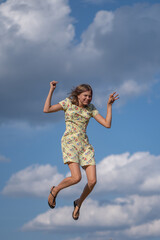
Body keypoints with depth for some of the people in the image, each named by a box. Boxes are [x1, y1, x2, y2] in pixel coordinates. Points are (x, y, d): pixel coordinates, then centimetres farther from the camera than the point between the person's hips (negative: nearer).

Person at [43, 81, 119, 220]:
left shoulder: (91, 108, 11)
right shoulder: (68, 103, 3)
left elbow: (107, 124, 5)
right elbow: (46, 110, -6)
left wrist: (109, 105, 1)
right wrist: (51, 90, -6)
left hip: (85, 145, 4)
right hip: (69, 142, -4)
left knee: (93, 180, -10)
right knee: (76, 177, -24)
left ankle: (79, 203, 19)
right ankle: (55, 190, 6)